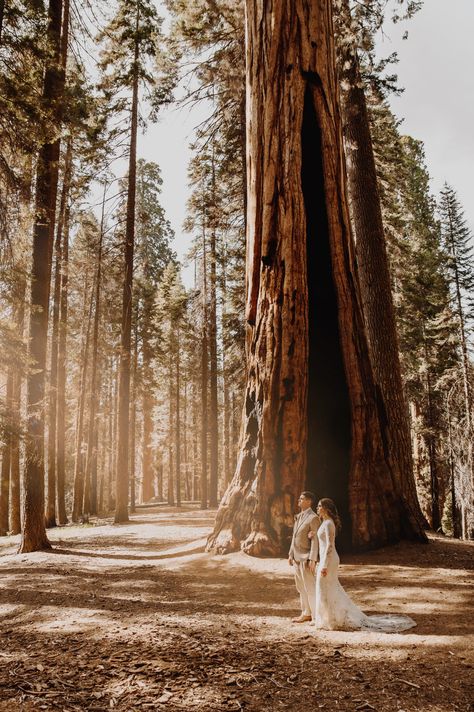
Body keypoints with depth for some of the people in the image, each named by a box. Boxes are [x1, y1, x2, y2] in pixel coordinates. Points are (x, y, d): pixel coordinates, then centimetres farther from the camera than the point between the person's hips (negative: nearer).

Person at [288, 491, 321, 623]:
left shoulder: (313, 518, -13)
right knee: (301, 587, 14)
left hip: (306, 559, -9)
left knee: (310, 588, -4)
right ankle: (306, 614, 23)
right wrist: (291, 554, 15)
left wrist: (312, 560, -20)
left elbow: (315, 540, -17)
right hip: (296, 558, 9)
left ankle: (316, 616, 3)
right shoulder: (299, 517, 14)